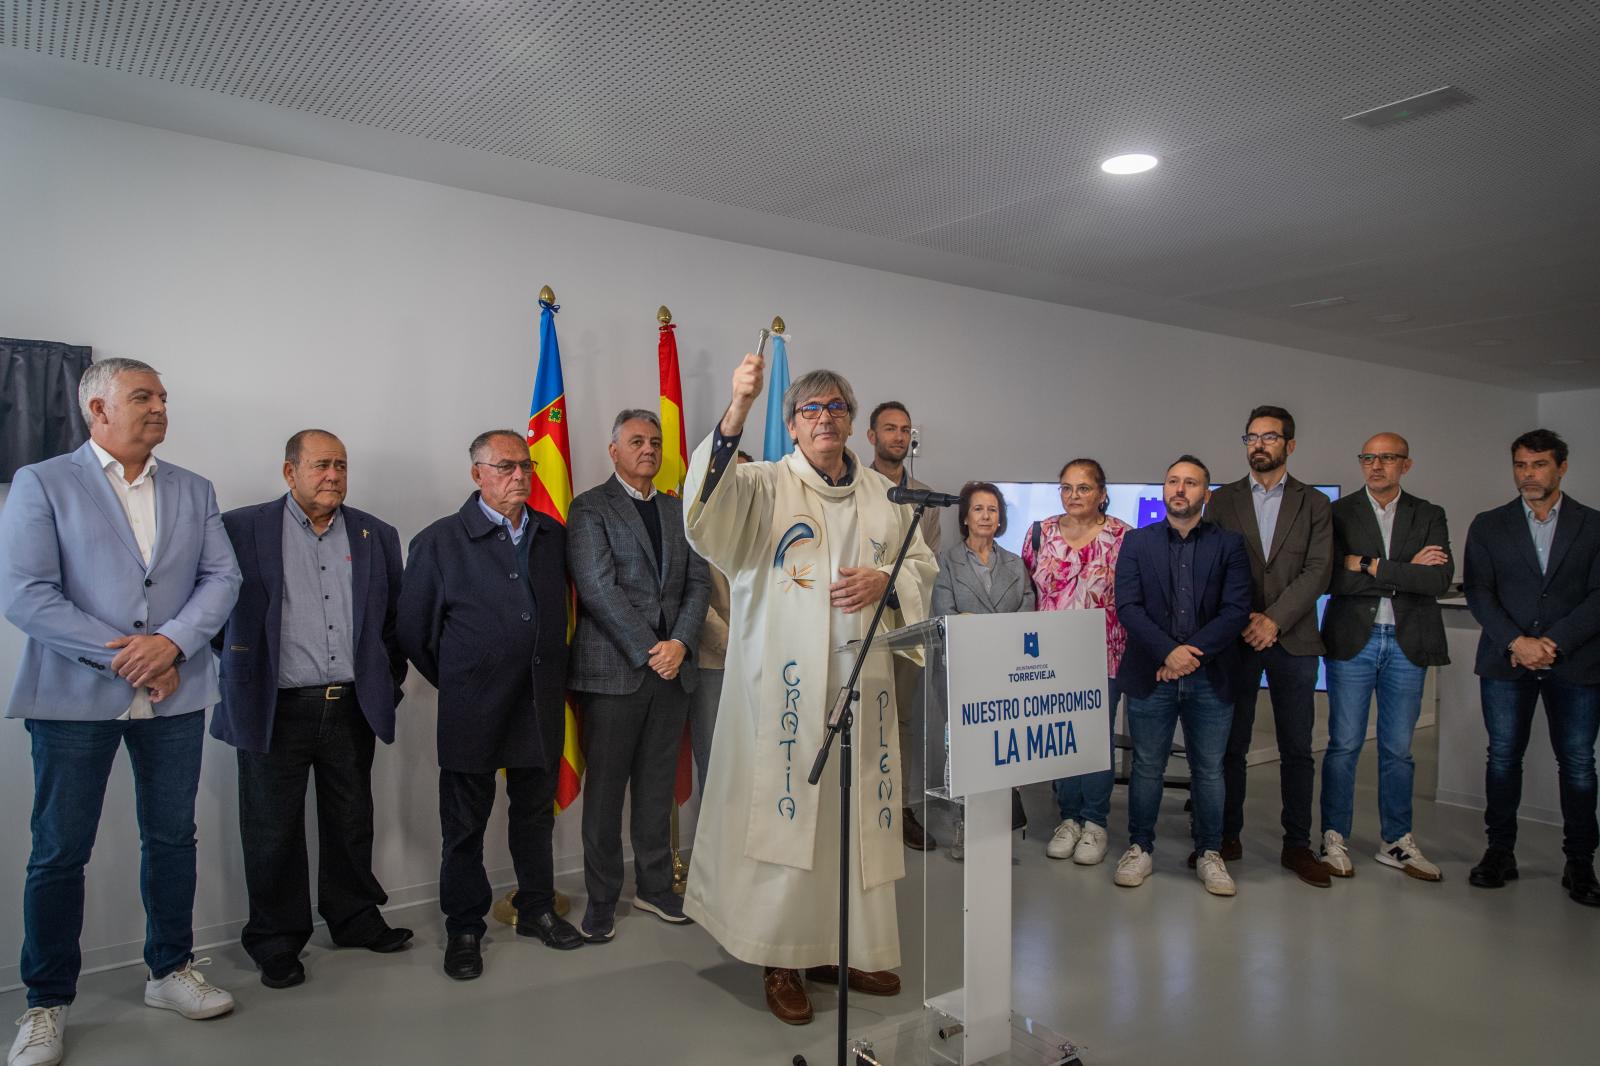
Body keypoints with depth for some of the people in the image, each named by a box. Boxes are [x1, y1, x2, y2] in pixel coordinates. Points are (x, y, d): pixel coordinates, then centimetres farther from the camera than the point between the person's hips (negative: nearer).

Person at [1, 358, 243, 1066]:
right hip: (74, 695, -3)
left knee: (172, 839, 12)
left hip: (174, 693, 4)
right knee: (60, 852, 6)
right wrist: (121, 657, -14)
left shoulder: (194, 491, 11)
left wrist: (171, 642, -14)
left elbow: (222, 577, 3)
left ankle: (170, 972, 29)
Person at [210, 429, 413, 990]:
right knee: (273, 832, 8)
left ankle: (354, 919, 33)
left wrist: (388, 680, 8)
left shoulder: (377, 535, 7)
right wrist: (239, 669, 1)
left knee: (352, 823, 15)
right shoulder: (242, 529, -3)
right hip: (276, 709, -3)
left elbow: (395, 617, 13)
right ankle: (276, 944, 23)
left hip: (352, 707, 3)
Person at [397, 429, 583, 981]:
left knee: (536, 811, 17)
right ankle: (464, 929, 24)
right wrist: (456, 684, 3)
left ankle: (536, 908, 33)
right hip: (472, 711, -3)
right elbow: (412, 631, -2)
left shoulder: (552, 535, 5)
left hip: (540, 705, 4)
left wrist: (552, 675, 10)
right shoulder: (439, 541, -7)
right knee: (465, 822, 9)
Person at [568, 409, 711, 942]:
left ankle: (655, 886, 26)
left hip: (673, 666, 5)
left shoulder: (678, 510, 14)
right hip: (613, 669, -5)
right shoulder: (590, 508, -3)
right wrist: (648, 652, -14)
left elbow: (698, 583, 9)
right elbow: (598, 588, -12)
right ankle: (601, 898, 18)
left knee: (658, 785, 13)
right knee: (605, 788, 5)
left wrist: (680, 644, -7)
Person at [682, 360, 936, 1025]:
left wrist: (885, 582, -5)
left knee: (858, 812, 10)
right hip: (785, 686, -4)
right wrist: (735, 413, -33)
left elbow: (922, 564, 18)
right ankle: (782, 960, 15)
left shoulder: (883, 495, 13)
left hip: (862, 682, 4)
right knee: (786, 811, -2)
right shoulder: (764, 486, -1)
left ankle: (847, 947, 27)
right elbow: (707, 507, -21)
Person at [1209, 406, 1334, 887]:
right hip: (1234, 639, 0)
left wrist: (1274, 619, -14)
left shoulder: (1313, 504, 7)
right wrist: (1243, 620, -10)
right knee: (1230, 745, 6)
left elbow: (1317, 571, -3)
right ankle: (1227, 838, 17)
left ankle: (1297, 845, 15)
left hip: (1293, 639, 0)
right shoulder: (1222, 500, 8)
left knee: (1296, 749, 5)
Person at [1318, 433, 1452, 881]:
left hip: (1407, 643, 2)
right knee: (1344, 744, 1)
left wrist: (1373, 567, -14)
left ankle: (1396, 842, 22)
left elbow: (1440, 579, -8)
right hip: (1353, 641, -2)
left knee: (1398, 748, 10)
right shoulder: (1339, 513, 1)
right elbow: (1336, 579, -12)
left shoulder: (1429, 516, 8)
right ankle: (1334, 839, 11)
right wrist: (1407, 573, -10)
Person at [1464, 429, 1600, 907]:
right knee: (1503, 757, 5)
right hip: (1505, 662, 1)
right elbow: (1477, 592, 0)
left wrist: (1551, 642, -13)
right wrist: (1515, 642, -13)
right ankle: (1500, 852, 16)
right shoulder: (1489, 526, 8)